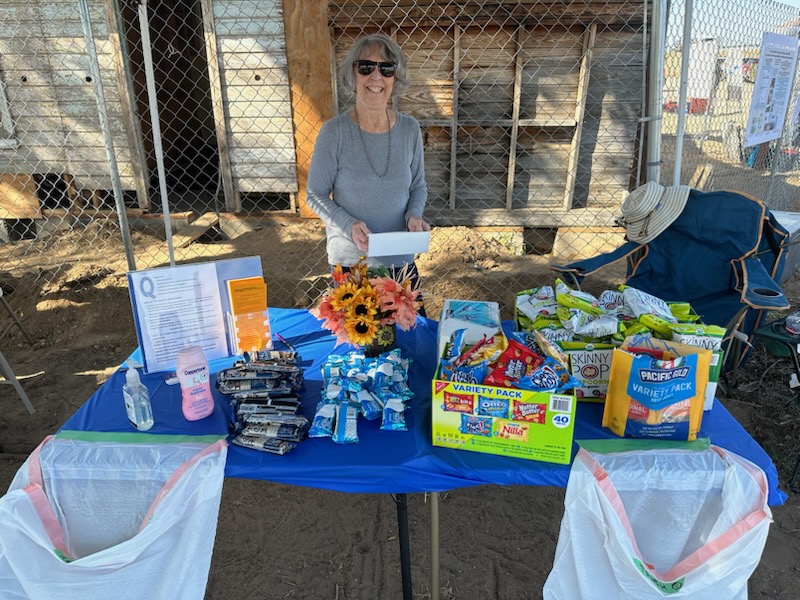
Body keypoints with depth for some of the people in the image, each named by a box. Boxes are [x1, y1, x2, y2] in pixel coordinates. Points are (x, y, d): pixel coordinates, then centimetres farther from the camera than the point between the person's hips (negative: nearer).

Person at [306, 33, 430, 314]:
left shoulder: (409, 128, -4)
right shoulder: (334, 132, -13)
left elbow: (418, 186, 7)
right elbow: (315, 194, -6)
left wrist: (414, 215, -13)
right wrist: (348, 225, -22)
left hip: (401, 260, 3)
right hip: (349, 261, -3)